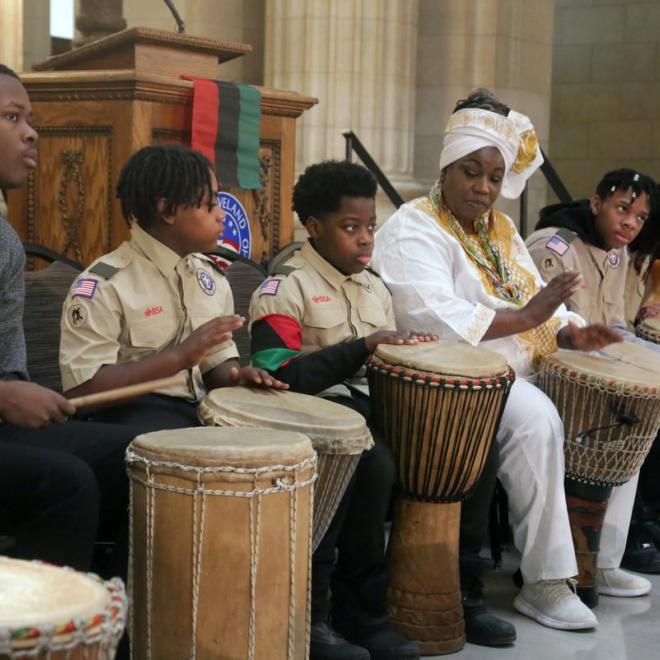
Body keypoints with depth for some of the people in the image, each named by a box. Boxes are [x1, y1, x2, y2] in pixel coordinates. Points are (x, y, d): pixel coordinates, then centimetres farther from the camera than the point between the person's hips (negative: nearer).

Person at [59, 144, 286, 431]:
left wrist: (235, 376, -7)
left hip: (203, 409, 8)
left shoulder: (211, 276, 11)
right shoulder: (103, 284, -12)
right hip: (134, 418, -8)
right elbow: (81, 387, -18)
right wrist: (180, 356, -23)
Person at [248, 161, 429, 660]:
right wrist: (363, 346, -22)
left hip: (367, 406, 7)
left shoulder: (374, 288, 15)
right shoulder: (284, 289, -8)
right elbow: (278, 376, -21)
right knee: (376, 465, -34)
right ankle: (361, 610, -17)